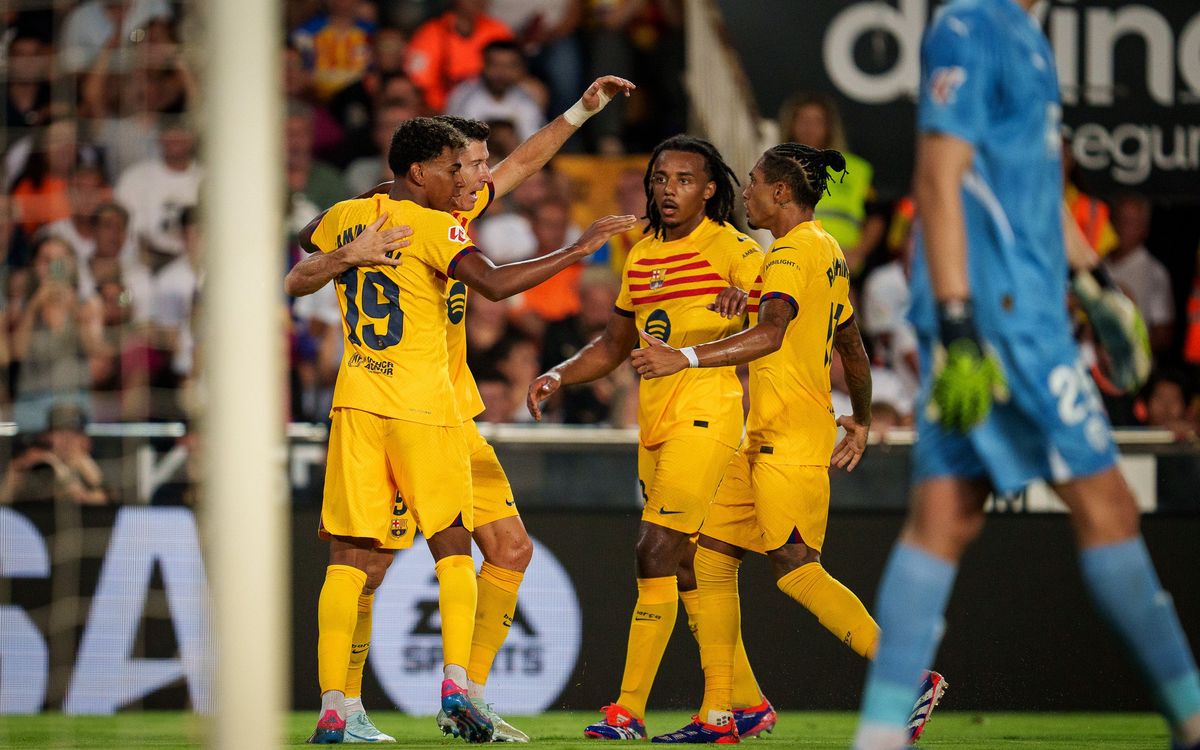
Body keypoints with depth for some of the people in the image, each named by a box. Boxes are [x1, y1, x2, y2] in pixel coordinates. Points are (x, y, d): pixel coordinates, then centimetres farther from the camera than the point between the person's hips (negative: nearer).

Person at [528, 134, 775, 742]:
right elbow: (614, 344, 24)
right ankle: (747, 702, 21)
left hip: (704, 413, -8)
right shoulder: (642, 257, 16)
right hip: (654, 419, 8)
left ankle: (629, 712, -15)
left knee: (657, 550, -15)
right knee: (685, 565, 11)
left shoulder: (732, 249, -5)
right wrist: (558, 376, 9)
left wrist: (744, 294, -36)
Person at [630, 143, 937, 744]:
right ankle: (717, 714, 6)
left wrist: (686, 357, -38)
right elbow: (851, 344, 29)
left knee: (795, 569, -13)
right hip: (766, 436, 10)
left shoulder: (792, 253, -12)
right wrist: (862, 418, 41)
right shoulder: (827, 252, 18)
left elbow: (770, 334, -29)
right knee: (712, 554, 7)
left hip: (790, 437, -10)